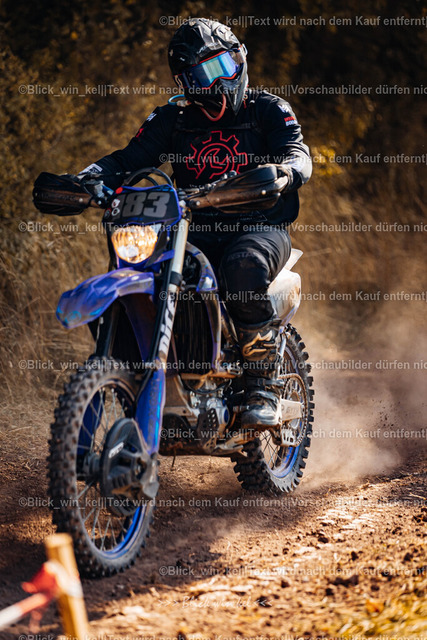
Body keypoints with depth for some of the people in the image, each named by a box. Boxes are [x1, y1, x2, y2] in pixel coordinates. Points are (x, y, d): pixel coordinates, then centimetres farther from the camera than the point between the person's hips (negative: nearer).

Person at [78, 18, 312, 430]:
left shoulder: (268, 111, 6)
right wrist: (86, 180, -17)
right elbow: (130, 158, 4)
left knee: (243, 266, -39)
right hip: (196, 230, 3)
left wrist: (283, 171, -38)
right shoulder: (172, 119, 14)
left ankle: (263, 387, -29)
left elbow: (297, 153, -11)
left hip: (261, 226, -3)